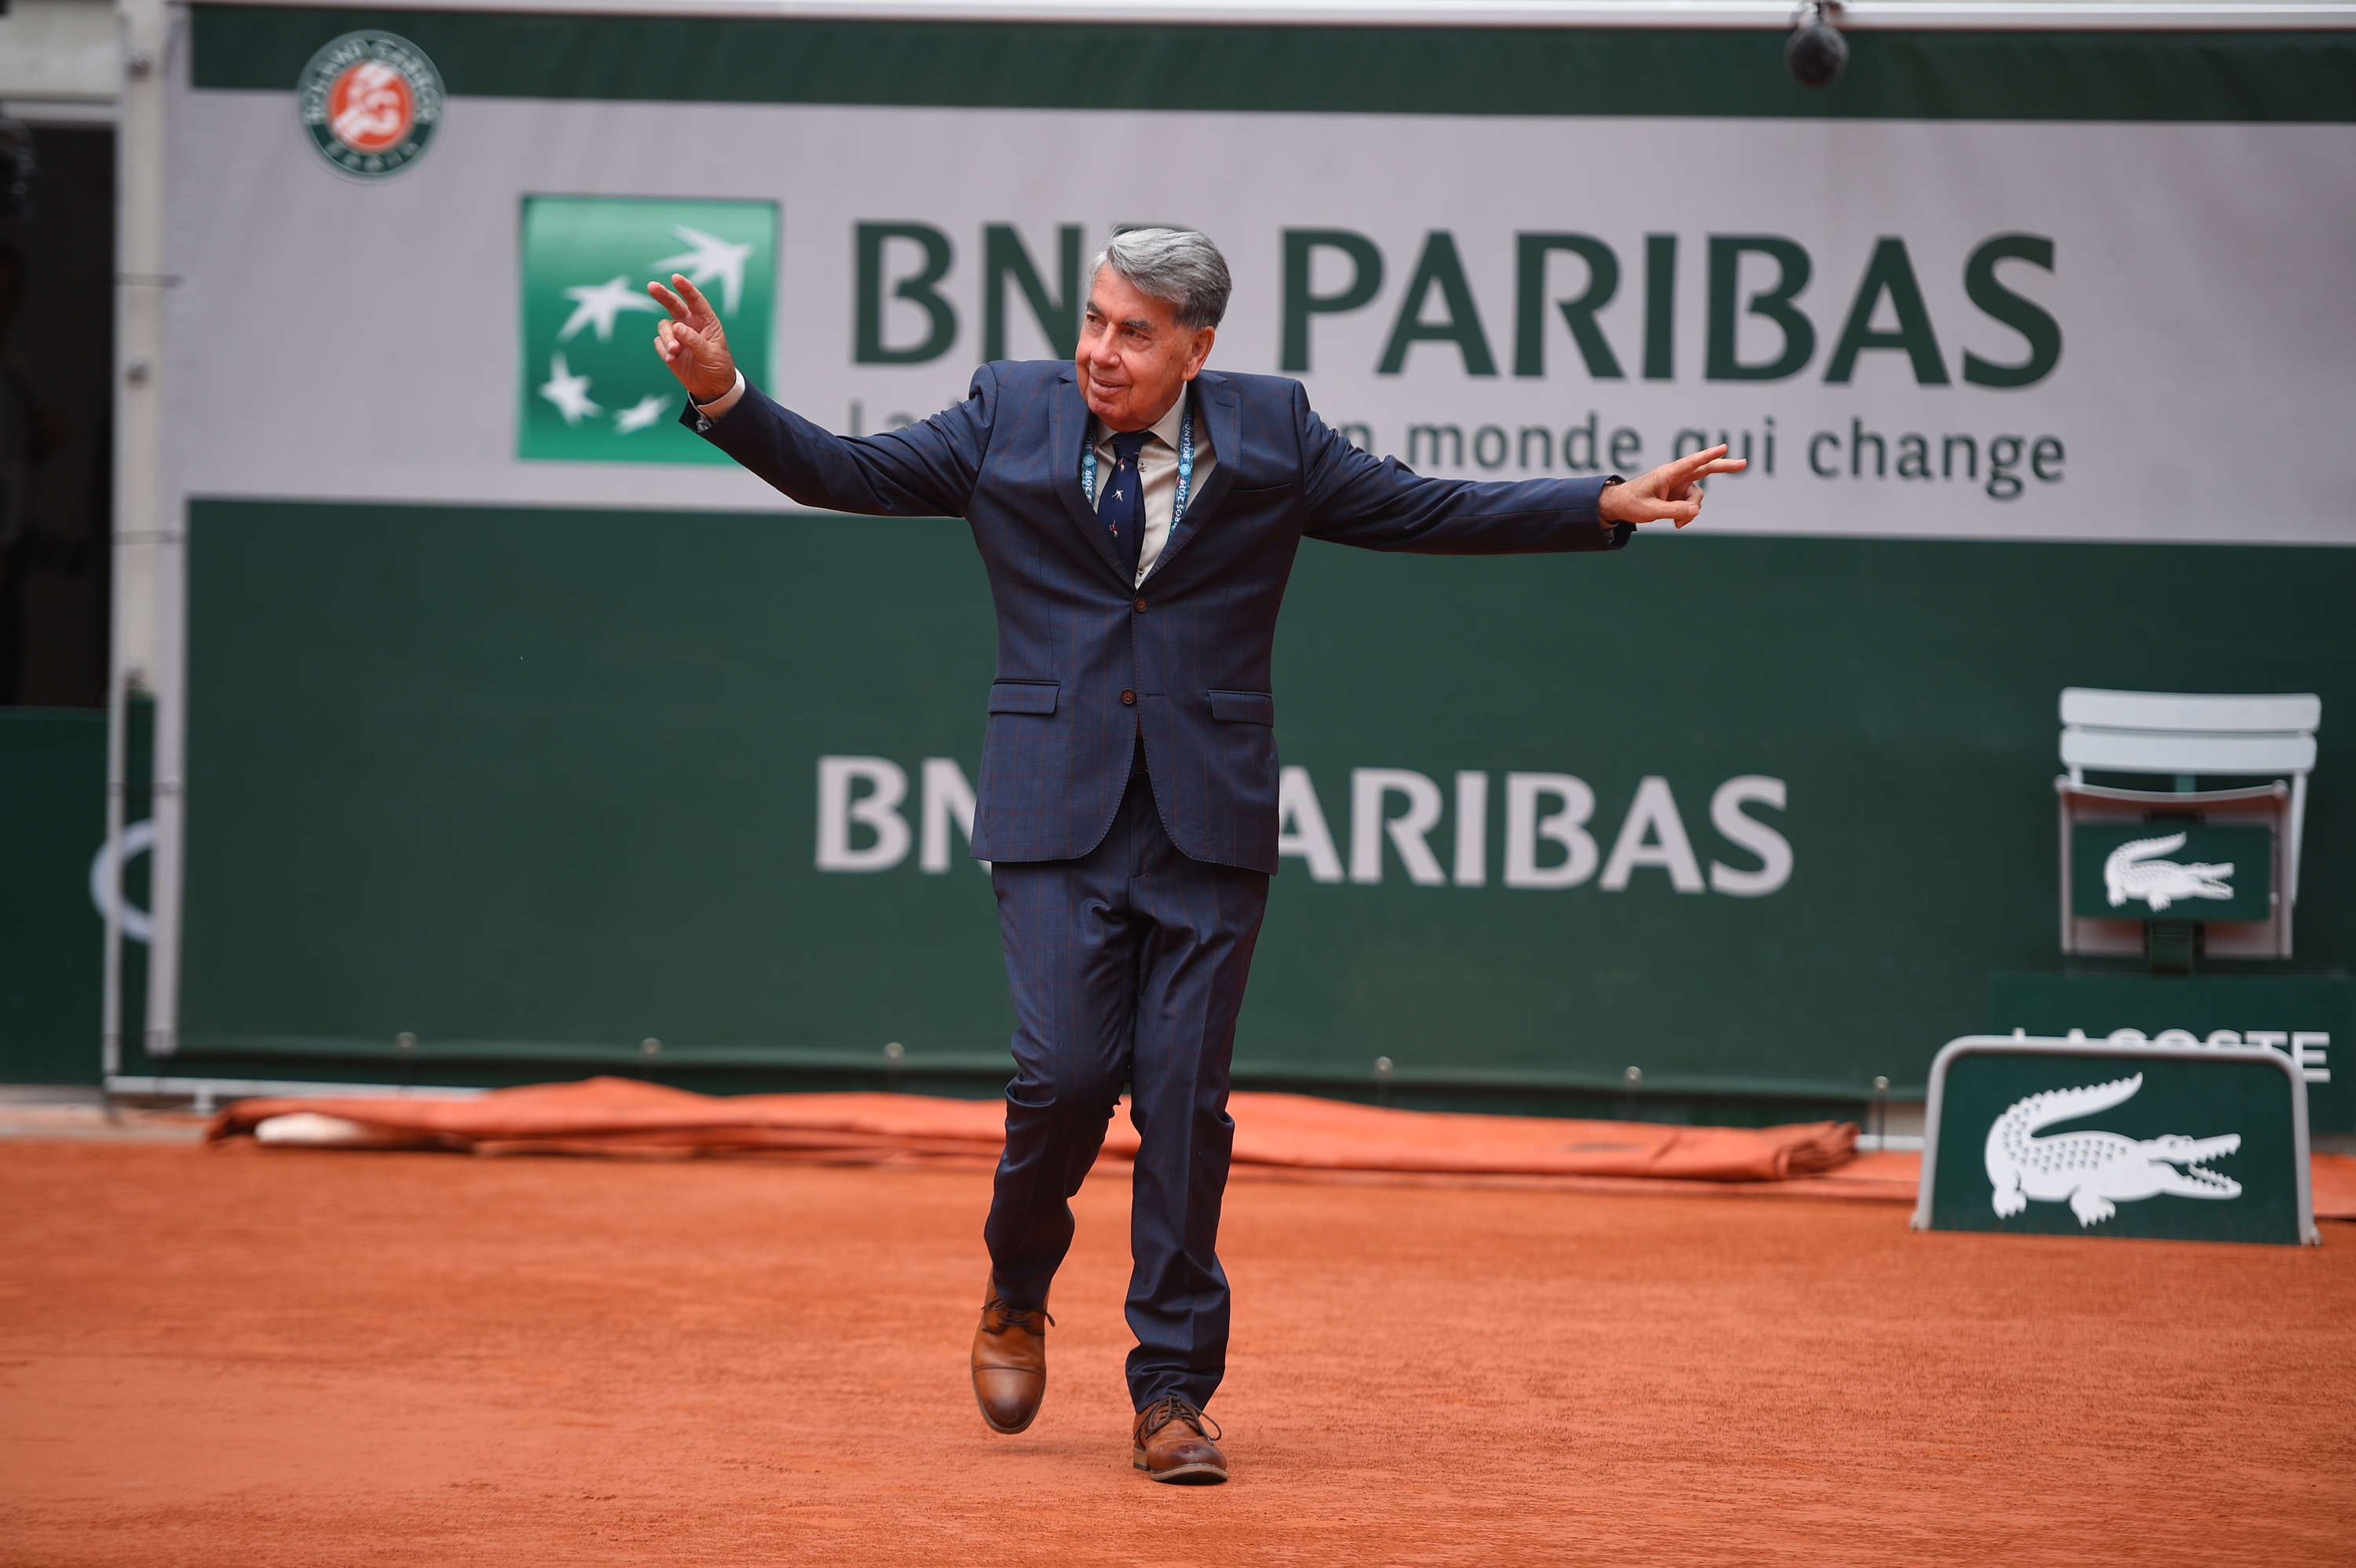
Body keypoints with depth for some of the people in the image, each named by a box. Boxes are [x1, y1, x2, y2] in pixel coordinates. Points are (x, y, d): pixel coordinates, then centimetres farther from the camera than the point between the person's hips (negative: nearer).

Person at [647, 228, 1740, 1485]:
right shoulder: (1009, 417, 5)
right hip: (1058, 808, 0)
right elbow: (839, 473, 6)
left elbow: (1426, 512, 8)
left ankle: (1172, 1394, 6)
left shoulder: (1270, 435, 5)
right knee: (1070, 1072, -12)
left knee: (1185, 1099, -2)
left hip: (1208, 817, 1)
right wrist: (726, 395, -9)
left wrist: (1608, 506, 0)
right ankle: (1016, 1292, 19)